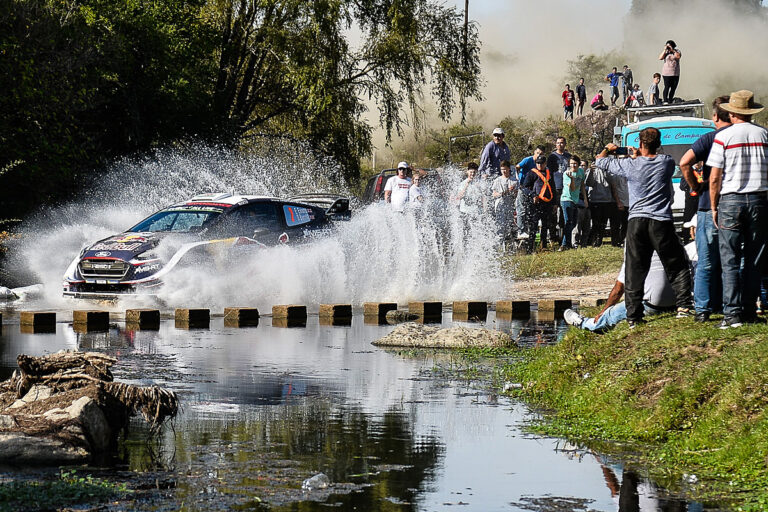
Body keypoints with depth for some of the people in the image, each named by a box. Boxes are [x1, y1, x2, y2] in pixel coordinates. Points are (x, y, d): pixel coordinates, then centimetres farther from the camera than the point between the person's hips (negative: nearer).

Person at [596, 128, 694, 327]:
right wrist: (639, 157, 27)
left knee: (635, 272, 4)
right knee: (677, 267, 10)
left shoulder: (630, 165, -1)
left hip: (636, 222, 0)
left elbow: (601, 161, 15)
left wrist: (608, 149, 35)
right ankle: (684, 306, 0)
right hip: (661, 222, 0)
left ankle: (633, 316, 2)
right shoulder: (667, 162, 0)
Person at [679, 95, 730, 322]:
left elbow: (684, 163, -18)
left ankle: (703, 309, 1)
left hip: (710, 206, -3)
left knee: (707, 262, 2)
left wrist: (695, 186, -5)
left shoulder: (710, 139, -7)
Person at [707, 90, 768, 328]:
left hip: (730, 201, -3)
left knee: (730, 261, -1)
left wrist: (714, 207, 4)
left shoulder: (723, 137, -4)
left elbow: (715, 178, -5)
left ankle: (732, 313, -7)